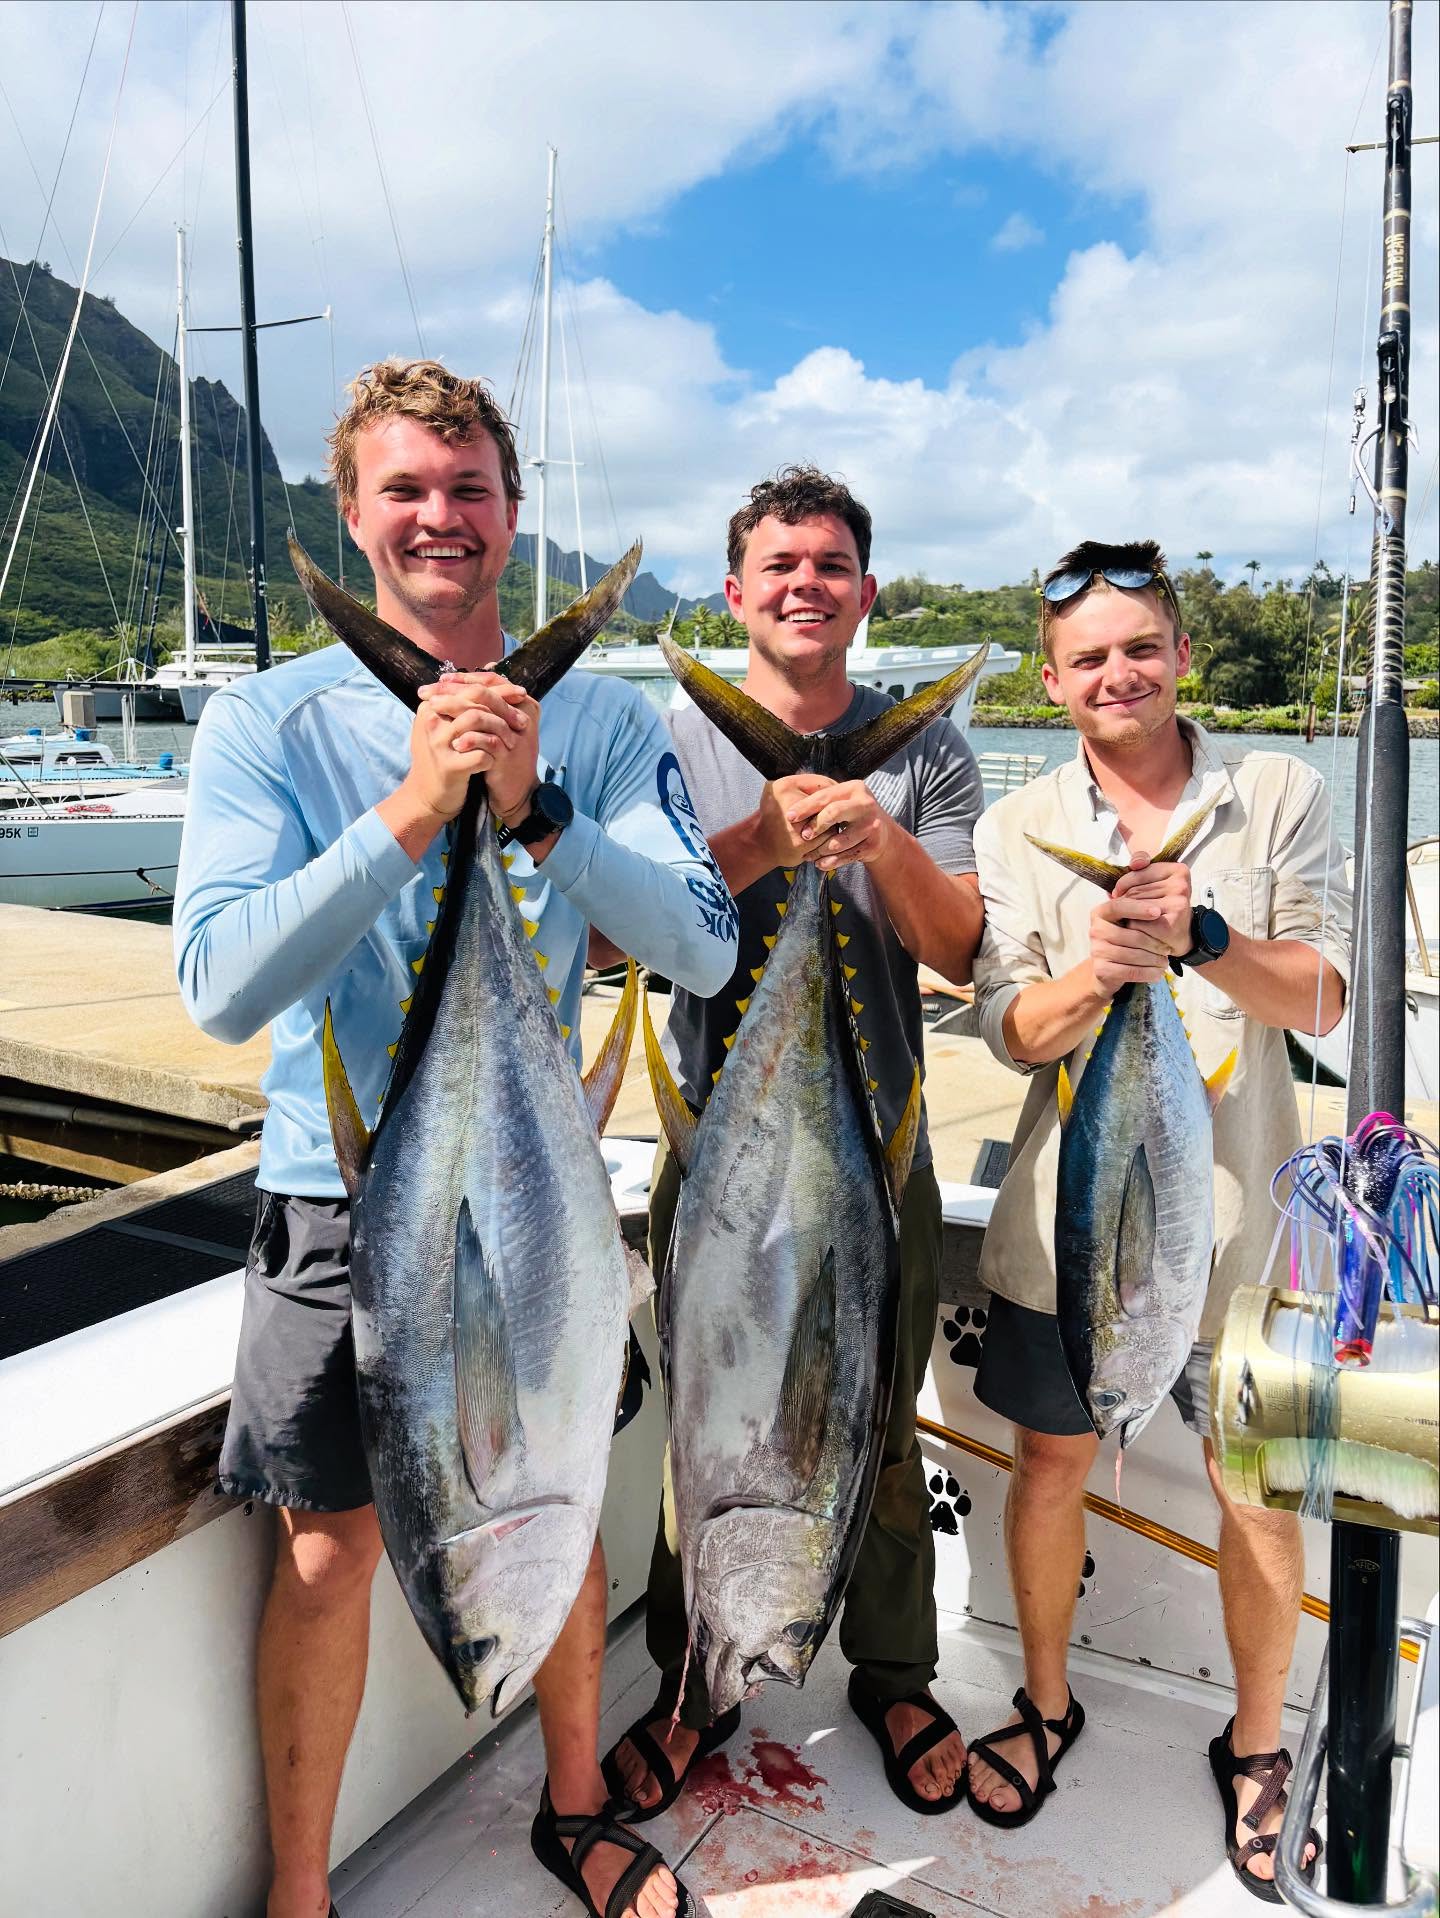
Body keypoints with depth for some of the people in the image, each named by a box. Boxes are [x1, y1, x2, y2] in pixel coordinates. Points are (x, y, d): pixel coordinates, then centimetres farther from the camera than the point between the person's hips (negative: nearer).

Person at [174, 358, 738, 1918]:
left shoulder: (598, 720, -4)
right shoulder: (268, 720, -9)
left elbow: (705, 949, -14)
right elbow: (219, 986, -20)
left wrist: (534, 812, -27)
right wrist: (407, 812, -29)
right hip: (341, 1203, -2)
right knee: (331, 1552, 7)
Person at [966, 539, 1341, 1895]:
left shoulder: (1276, 795, -2)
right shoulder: (1018, 828, 0)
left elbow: (1320, 998, -6)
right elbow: (1011, 1031, -4)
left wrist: (1196, 937, -25)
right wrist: (1095, 971, -25)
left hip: (1232, 1209, 0)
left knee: (1260, 1489, 10)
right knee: (1050, 1462, 14)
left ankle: (1255, 1743, 36)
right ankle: (1045, 1703, 38)